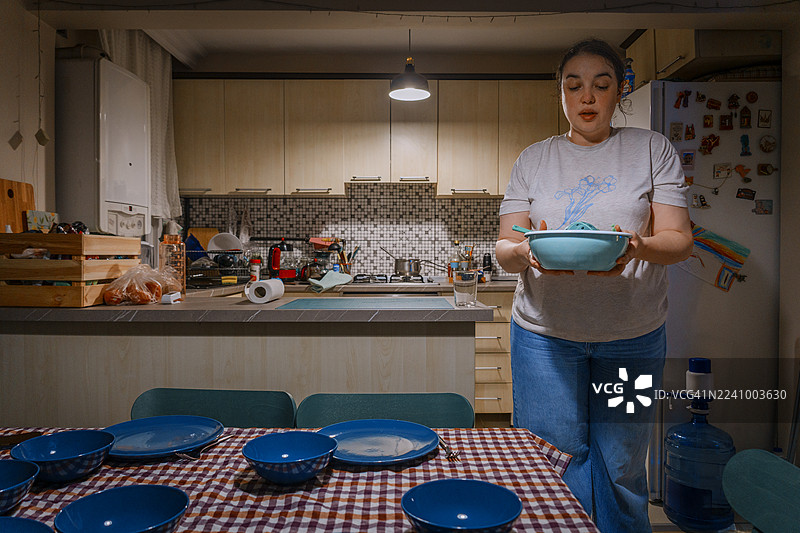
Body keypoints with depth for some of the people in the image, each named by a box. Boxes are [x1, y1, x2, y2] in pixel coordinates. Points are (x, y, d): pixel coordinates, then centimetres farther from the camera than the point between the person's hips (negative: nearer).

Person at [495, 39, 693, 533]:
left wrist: (636, 247, -25)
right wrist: (525, 251, -22)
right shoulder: (534, 159, 8)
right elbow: (504, 248, 2)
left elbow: (679, 240, -2)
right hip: (545, 333, 0)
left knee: (621, 470, 12)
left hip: (633, 334, 0)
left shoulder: (653, 149, 6)